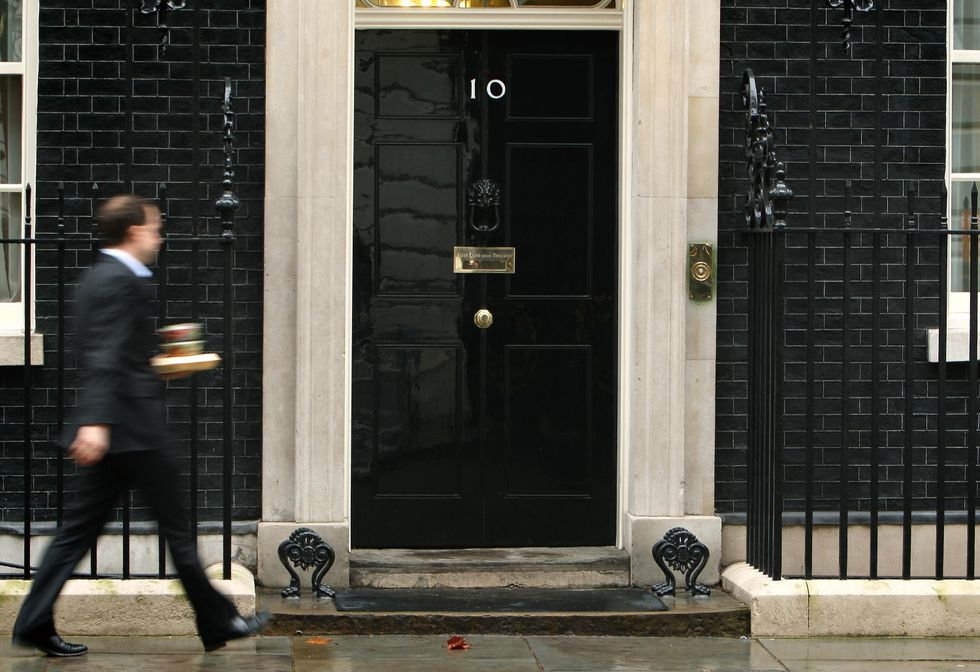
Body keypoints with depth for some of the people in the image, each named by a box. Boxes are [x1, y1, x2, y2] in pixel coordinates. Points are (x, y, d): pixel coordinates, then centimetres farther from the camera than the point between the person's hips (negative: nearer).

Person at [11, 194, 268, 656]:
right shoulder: (121, 281, -15)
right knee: (175, 527, 1)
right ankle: (217, 622, 11)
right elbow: (105, 357, -25)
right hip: (132, 427, -9)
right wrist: (97, 421, -31)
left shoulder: (97, 276, 15)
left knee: (82, 526, 8)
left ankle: (34, 623, 5)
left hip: (110, 427, 10)